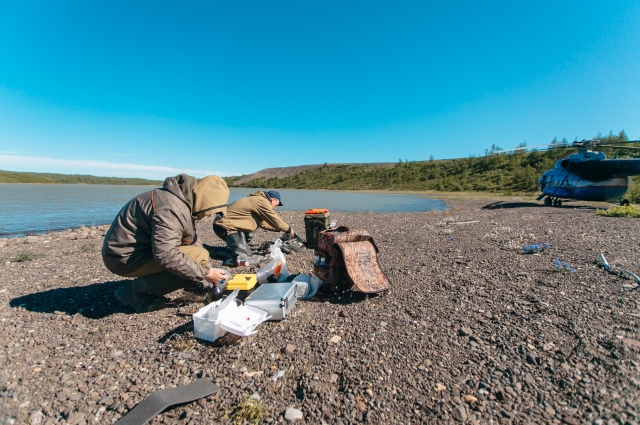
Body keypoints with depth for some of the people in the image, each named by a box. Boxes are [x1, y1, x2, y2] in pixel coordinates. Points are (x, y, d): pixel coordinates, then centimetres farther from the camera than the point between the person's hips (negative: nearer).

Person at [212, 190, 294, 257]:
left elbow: (263, 223, 20)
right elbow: (275, 219, -11)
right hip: (225, 226, -11)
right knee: (246, 254, -12)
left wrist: (278, 229, 18)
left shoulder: (256, 199, 16)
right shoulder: (262, 201, -15)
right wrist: (289, 229, 2)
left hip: (226, 223, 11)